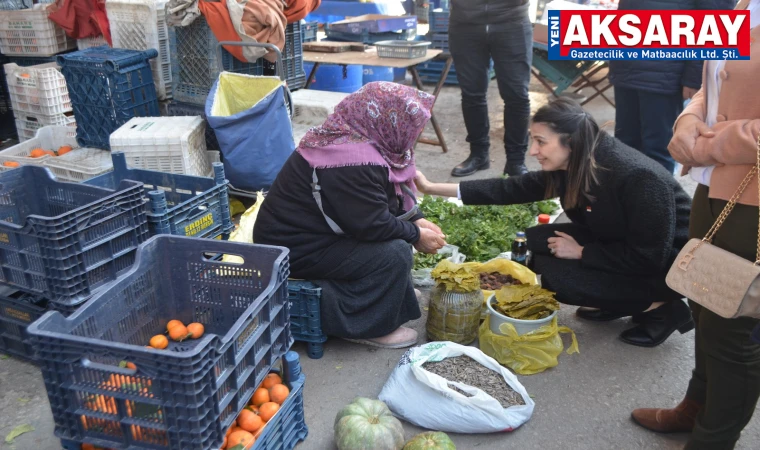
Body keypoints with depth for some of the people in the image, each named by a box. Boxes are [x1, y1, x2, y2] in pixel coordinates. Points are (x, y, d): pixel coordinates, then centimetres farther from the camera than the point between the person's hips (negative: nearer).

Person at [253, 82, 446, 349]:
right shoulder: (353, 162, -30)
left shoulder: (349, 139, 3)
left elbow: (390, 198, 14)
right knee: (395, 252, -20)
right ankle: (368, 327, -3)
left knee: (398, 234, 11)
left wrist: (415, 220, 2)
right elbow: (373, 224, -25)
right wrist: (416, 235, -10)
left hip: (308, 231, 11)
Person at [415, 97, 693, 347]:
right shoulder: (572, 167, -10)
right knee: (534, 243, -7)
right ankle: (618, 302, 5)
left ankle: (662, 308, -6)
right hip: (620, 243, 8)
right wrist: (435, 188, -8)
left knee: (558, 277, -21)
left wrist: (580, 252, -21)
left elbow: (650, 257, -29)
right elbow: (514, 189, -5)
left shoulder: (638, 178, -32)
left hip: (669, 264, -8)